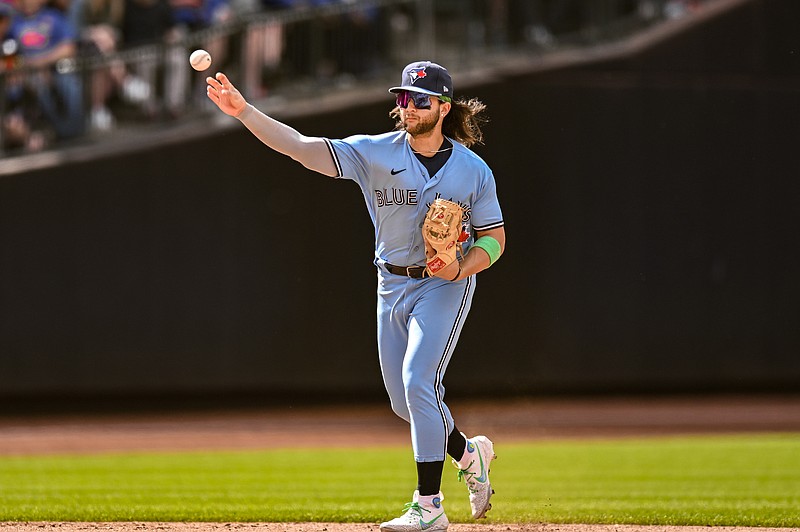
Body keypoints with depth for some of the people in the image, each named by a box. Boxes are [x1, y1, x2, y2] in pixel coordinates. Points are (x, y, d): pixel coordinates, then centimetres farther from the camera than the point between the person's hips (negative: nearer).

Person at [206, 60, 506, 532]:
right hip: (393, 285, 4)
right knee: (404, 399, 9)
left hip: (446, 285, -4)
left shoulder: (473, 170, -7)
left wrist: (461, 268, -21)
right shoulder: (376, 153, -7)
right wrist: (243, 111, -30)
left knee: (418, 381, -19)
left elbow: (494, 239, 0)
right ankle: (470, 454, 38)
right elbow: (301, 147, -17)